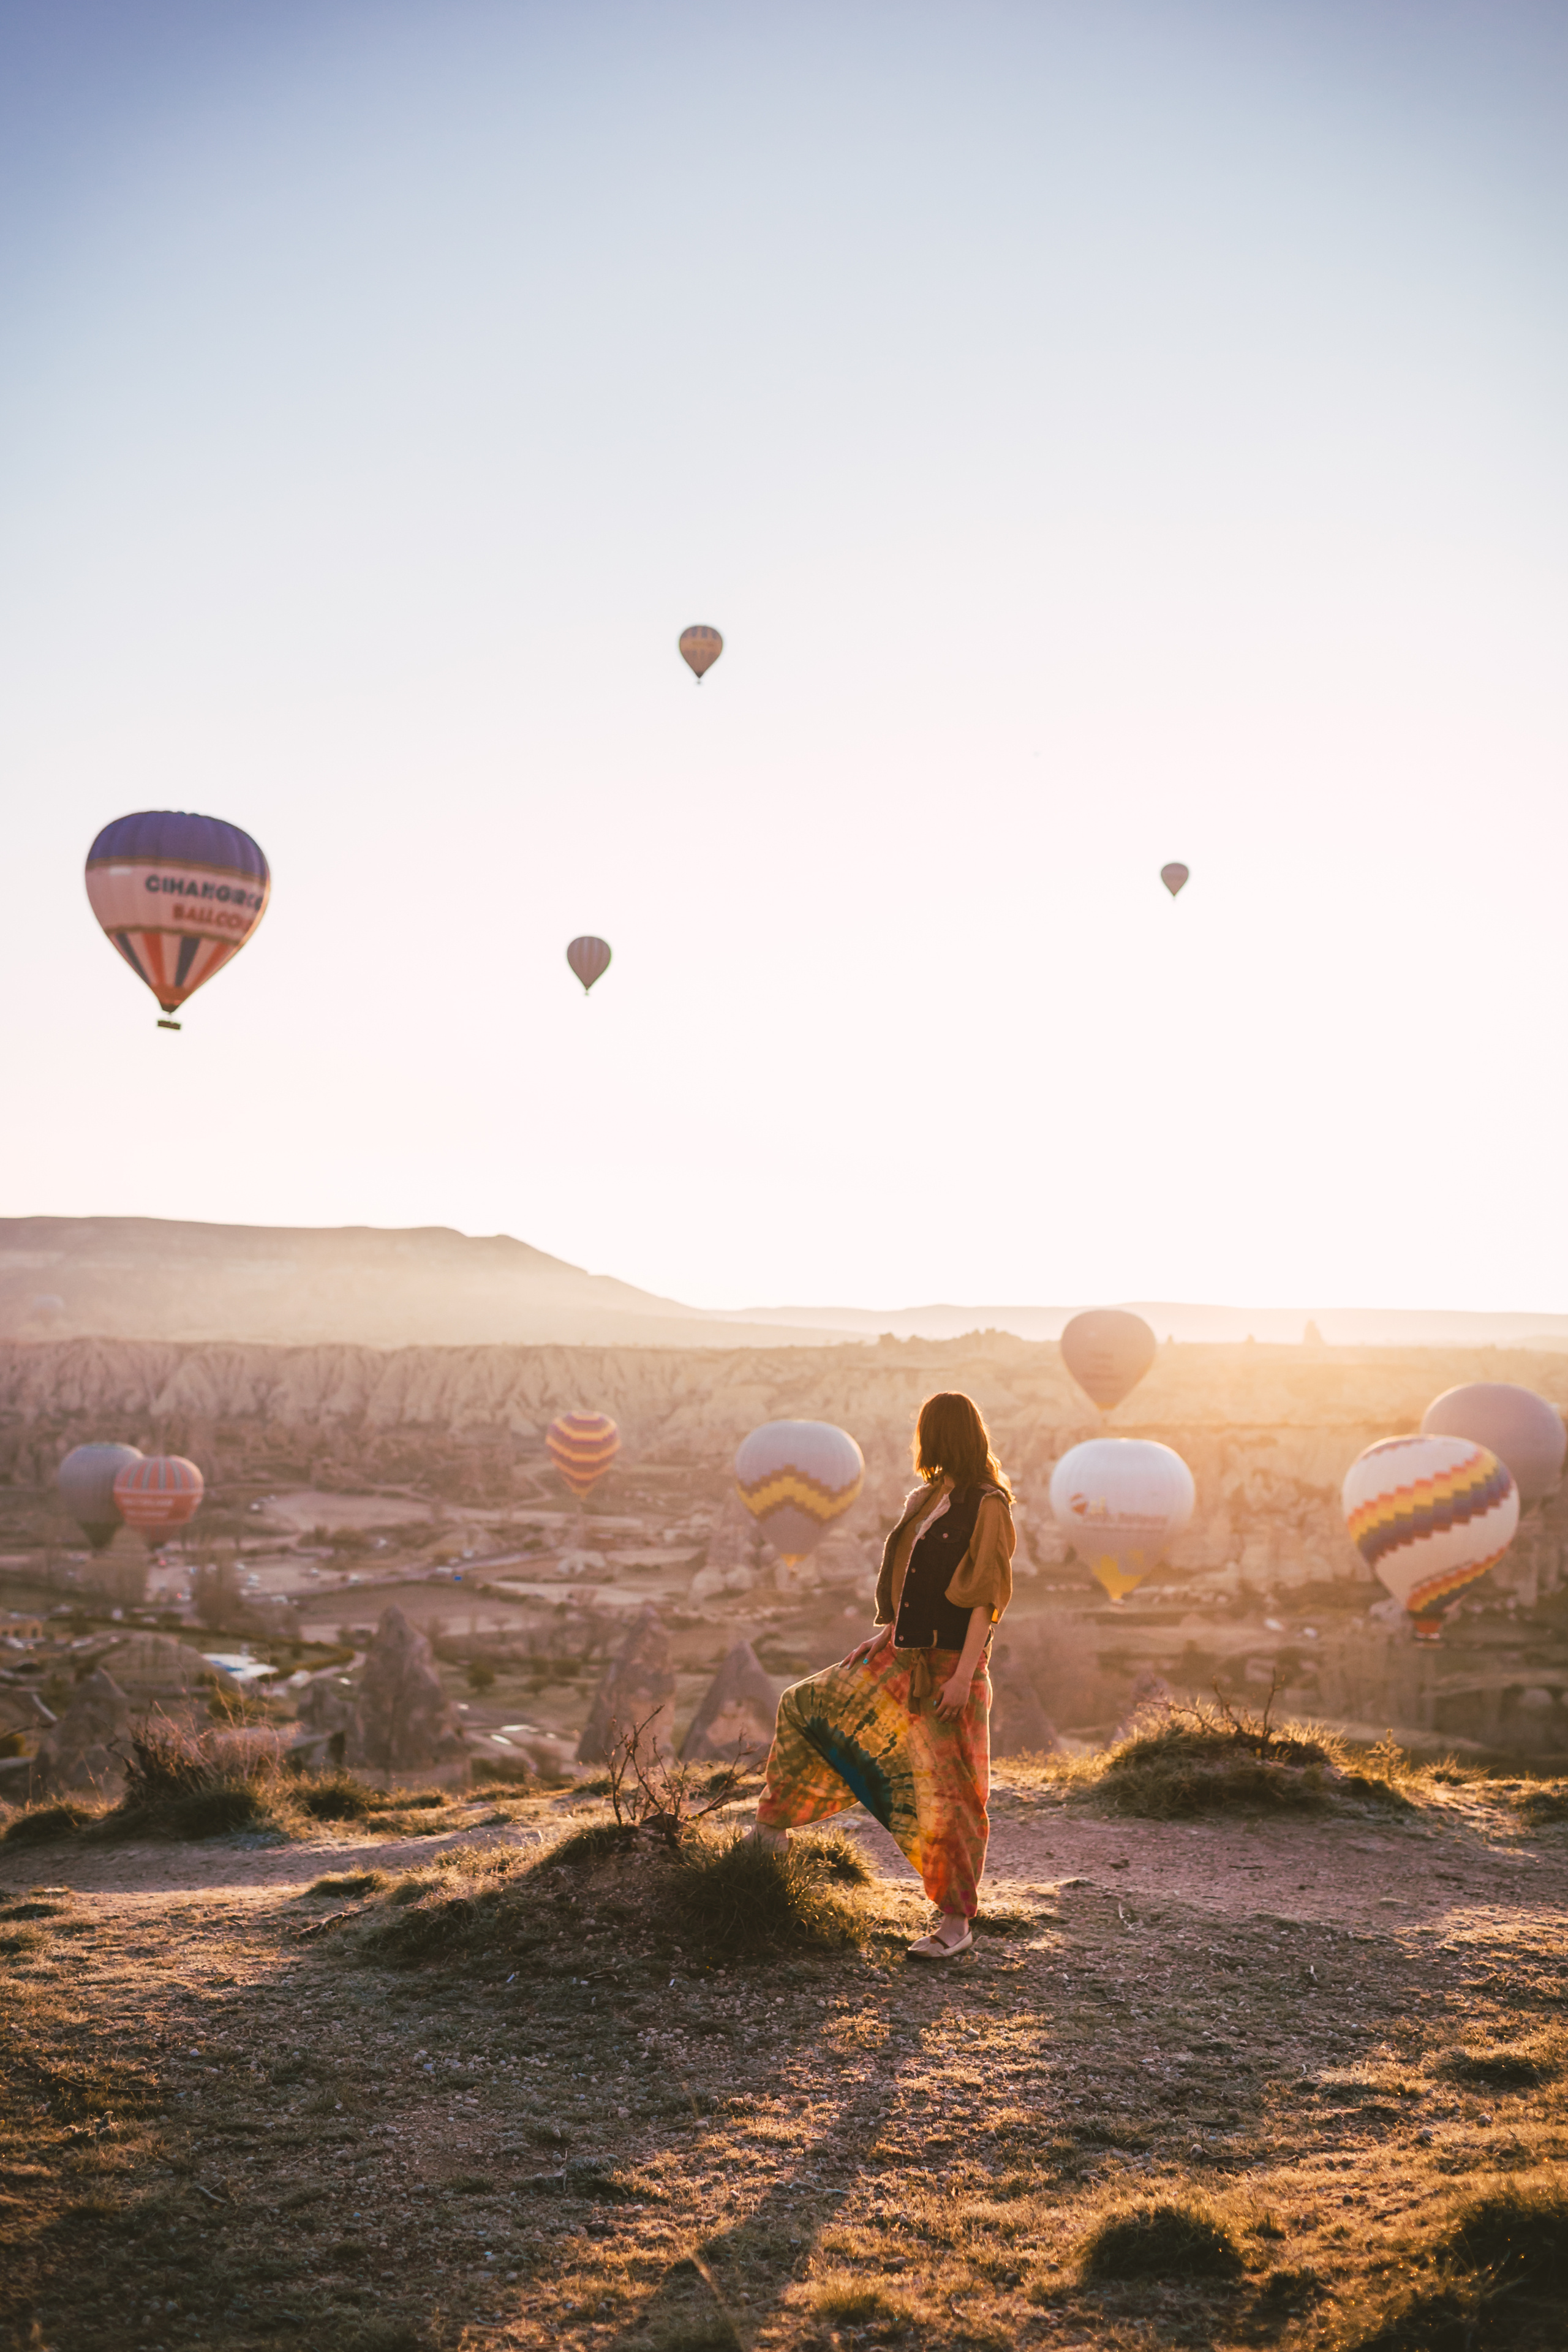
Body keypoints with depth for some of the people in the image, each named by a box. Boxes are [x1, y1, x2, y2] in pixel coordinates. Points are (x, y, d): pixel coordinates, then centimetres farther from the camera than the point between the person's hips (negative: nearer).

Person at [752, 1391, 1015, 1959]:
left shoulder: (987, 1506, -12)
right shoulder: (925, 1500, 11)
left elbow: (987, 1596, -16)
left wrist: (965, 1673, -20)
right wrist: (887, 1633, 11)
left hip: (950, 1664, -8)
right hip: (904, 1656, 8)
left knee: (947, 1789, -3)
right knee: (808, 1710, 11)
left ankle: (956, 1922, 9)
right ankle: (774, 1829, 25)